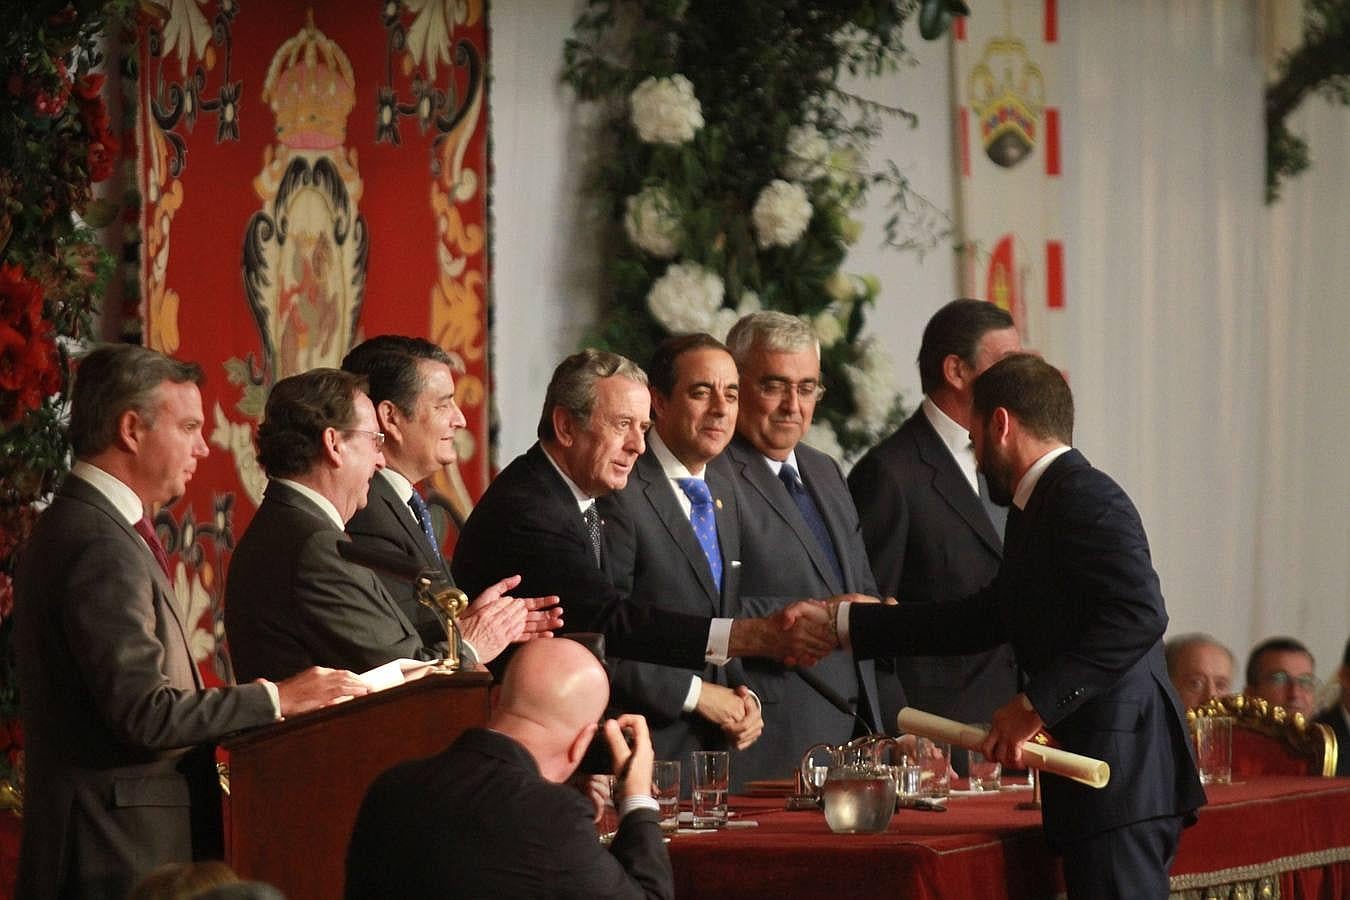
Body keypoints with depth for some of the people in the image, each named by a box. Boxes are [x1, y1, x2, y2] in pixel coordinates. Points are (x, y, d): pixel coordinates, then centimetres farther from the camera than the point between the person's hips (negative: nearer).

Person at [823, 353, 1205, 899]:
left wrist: (1037, 705, -22)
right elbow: (984, 618, 28)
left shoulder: (1085, 499, -11)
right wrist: (843, 623, 28)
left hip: (1123, 774, -10)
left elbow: (1139, 614, -23)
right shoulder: (1038, 507, 21)